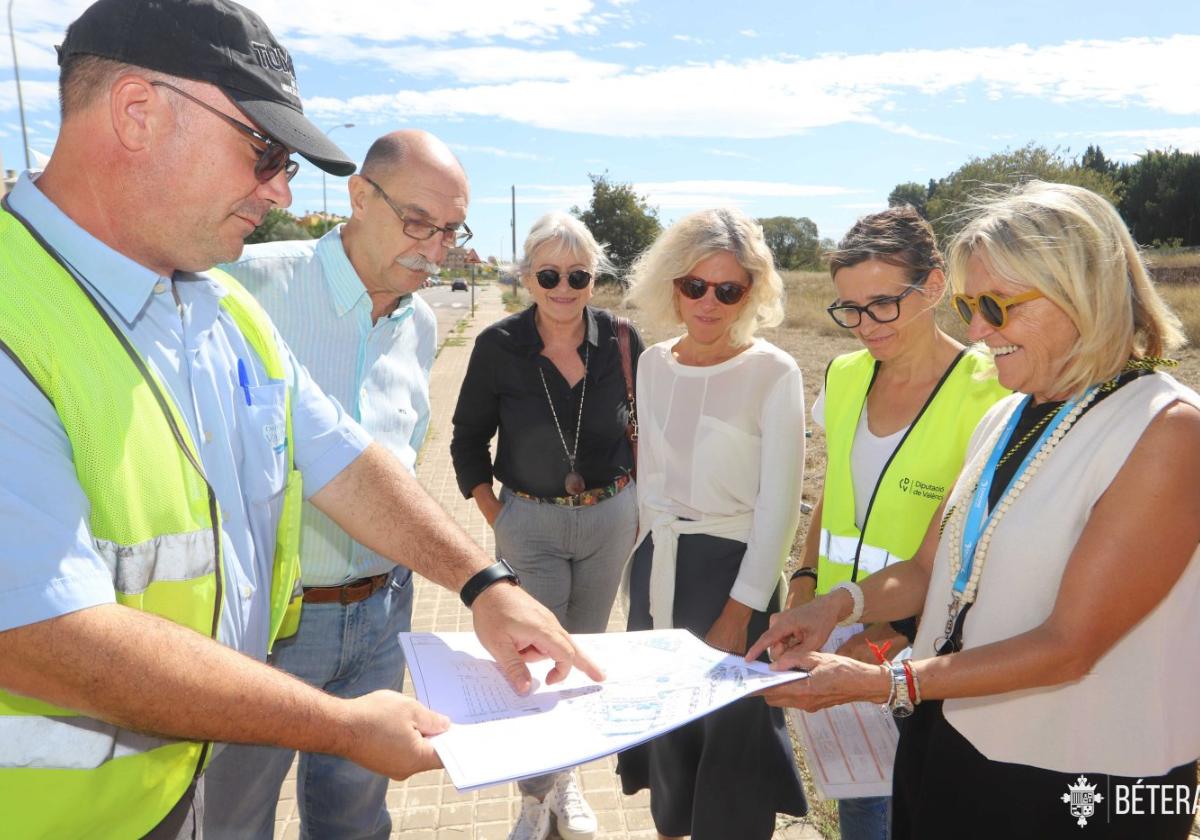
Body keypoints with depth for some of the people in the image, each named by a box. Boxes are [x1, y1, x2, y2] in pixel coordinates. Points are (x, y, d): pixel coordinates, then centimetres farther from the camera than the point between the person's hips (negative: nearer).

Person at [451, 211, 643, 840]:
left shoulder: (620, 341, -6)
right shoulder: (498, 345, -10)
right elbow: (468, 439, 1)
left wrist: (635, 499, 4)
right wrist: (496, 519, -4)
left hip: (609, 517, 2)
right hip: (530, 522, -2)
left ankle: (566, 775, 38)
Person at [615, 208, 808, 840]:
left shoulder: (773, 373, -12)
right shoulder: (653, 364, 4)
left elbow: (779, 505, -12)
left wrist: (737, 615, -14)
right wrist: (652, 551, 14)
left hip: (731, 572, -5)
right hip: (654, 568, 5)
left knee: (731, 734, 7)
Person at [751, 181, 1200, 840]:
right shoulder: (1004, 420, 4)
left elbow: (1070, 645, -22)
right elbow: (932, 568, 7)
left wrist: (885, 683, -25)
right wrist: (842, 603, -11)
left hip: (1078, 787, -6)